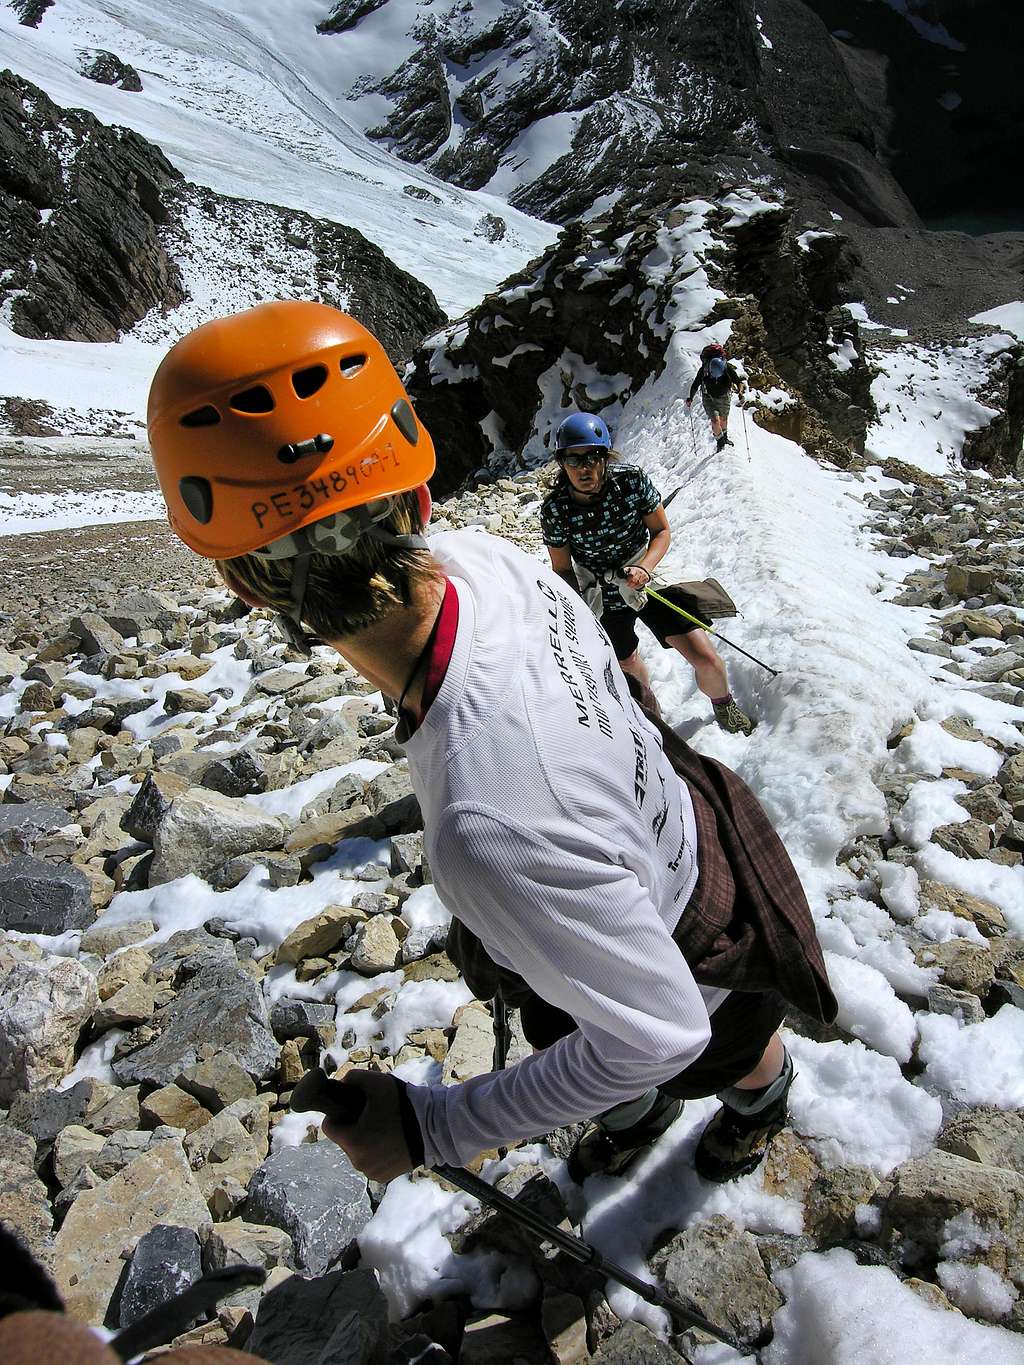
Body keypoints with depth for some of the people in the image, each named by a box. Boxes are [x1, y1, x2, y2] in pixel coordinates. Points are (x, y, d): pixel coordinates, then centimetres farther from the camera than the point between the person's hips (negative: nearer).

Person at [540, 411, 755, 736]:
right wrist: (582, 597, -28)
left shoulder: (631, 480, -22)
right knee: (628, 666, 21)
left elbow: (662, 532, -9)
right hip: (603, 597, 1)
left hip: (649, 579, 0)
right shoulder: (554, 509, -21)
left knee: (706, 658, -8)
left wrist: (643, 569, -27)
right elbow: (562, 569, -8)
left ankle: (723, 706, 27)